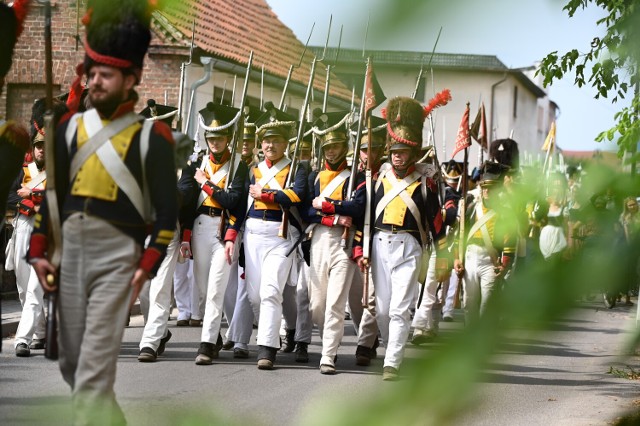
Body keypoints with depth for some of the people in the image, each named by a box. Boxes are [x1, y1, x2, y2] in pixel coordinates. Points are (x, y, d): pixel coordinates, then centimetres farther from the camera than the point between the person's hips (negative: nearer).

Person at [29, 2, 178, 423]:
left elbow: (168, 210, -5)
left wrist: (148, 266, -12)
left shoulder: (151, 136, -4)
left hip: (116, 256, -5)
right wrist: (39, 252, 6)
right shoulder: (72, 127, 9)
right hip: (69, 251, 6)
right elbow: (52, 192, 13)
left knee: (94, 370, -12)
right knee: (71, 363, 12)